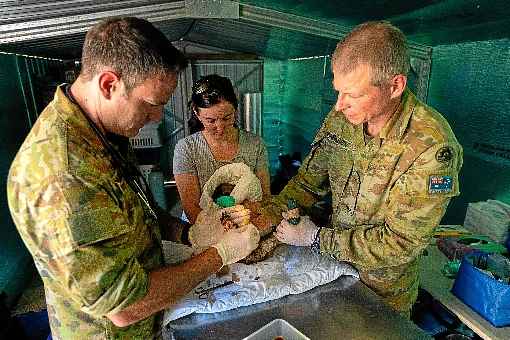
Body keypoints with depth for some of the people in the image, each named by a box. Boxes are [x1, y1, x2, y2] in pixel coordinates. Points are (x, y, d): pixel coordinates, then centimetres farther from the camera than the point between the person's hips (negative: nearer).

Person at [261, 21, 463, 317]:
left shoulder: (432, 146, -31)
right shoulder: (342, 116, -14)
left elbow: (401, 242, -27)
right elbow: (309, 180, -6)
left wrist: (317, 237, -26)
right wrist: (267, 216, -19)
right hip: (334, 260, 5)